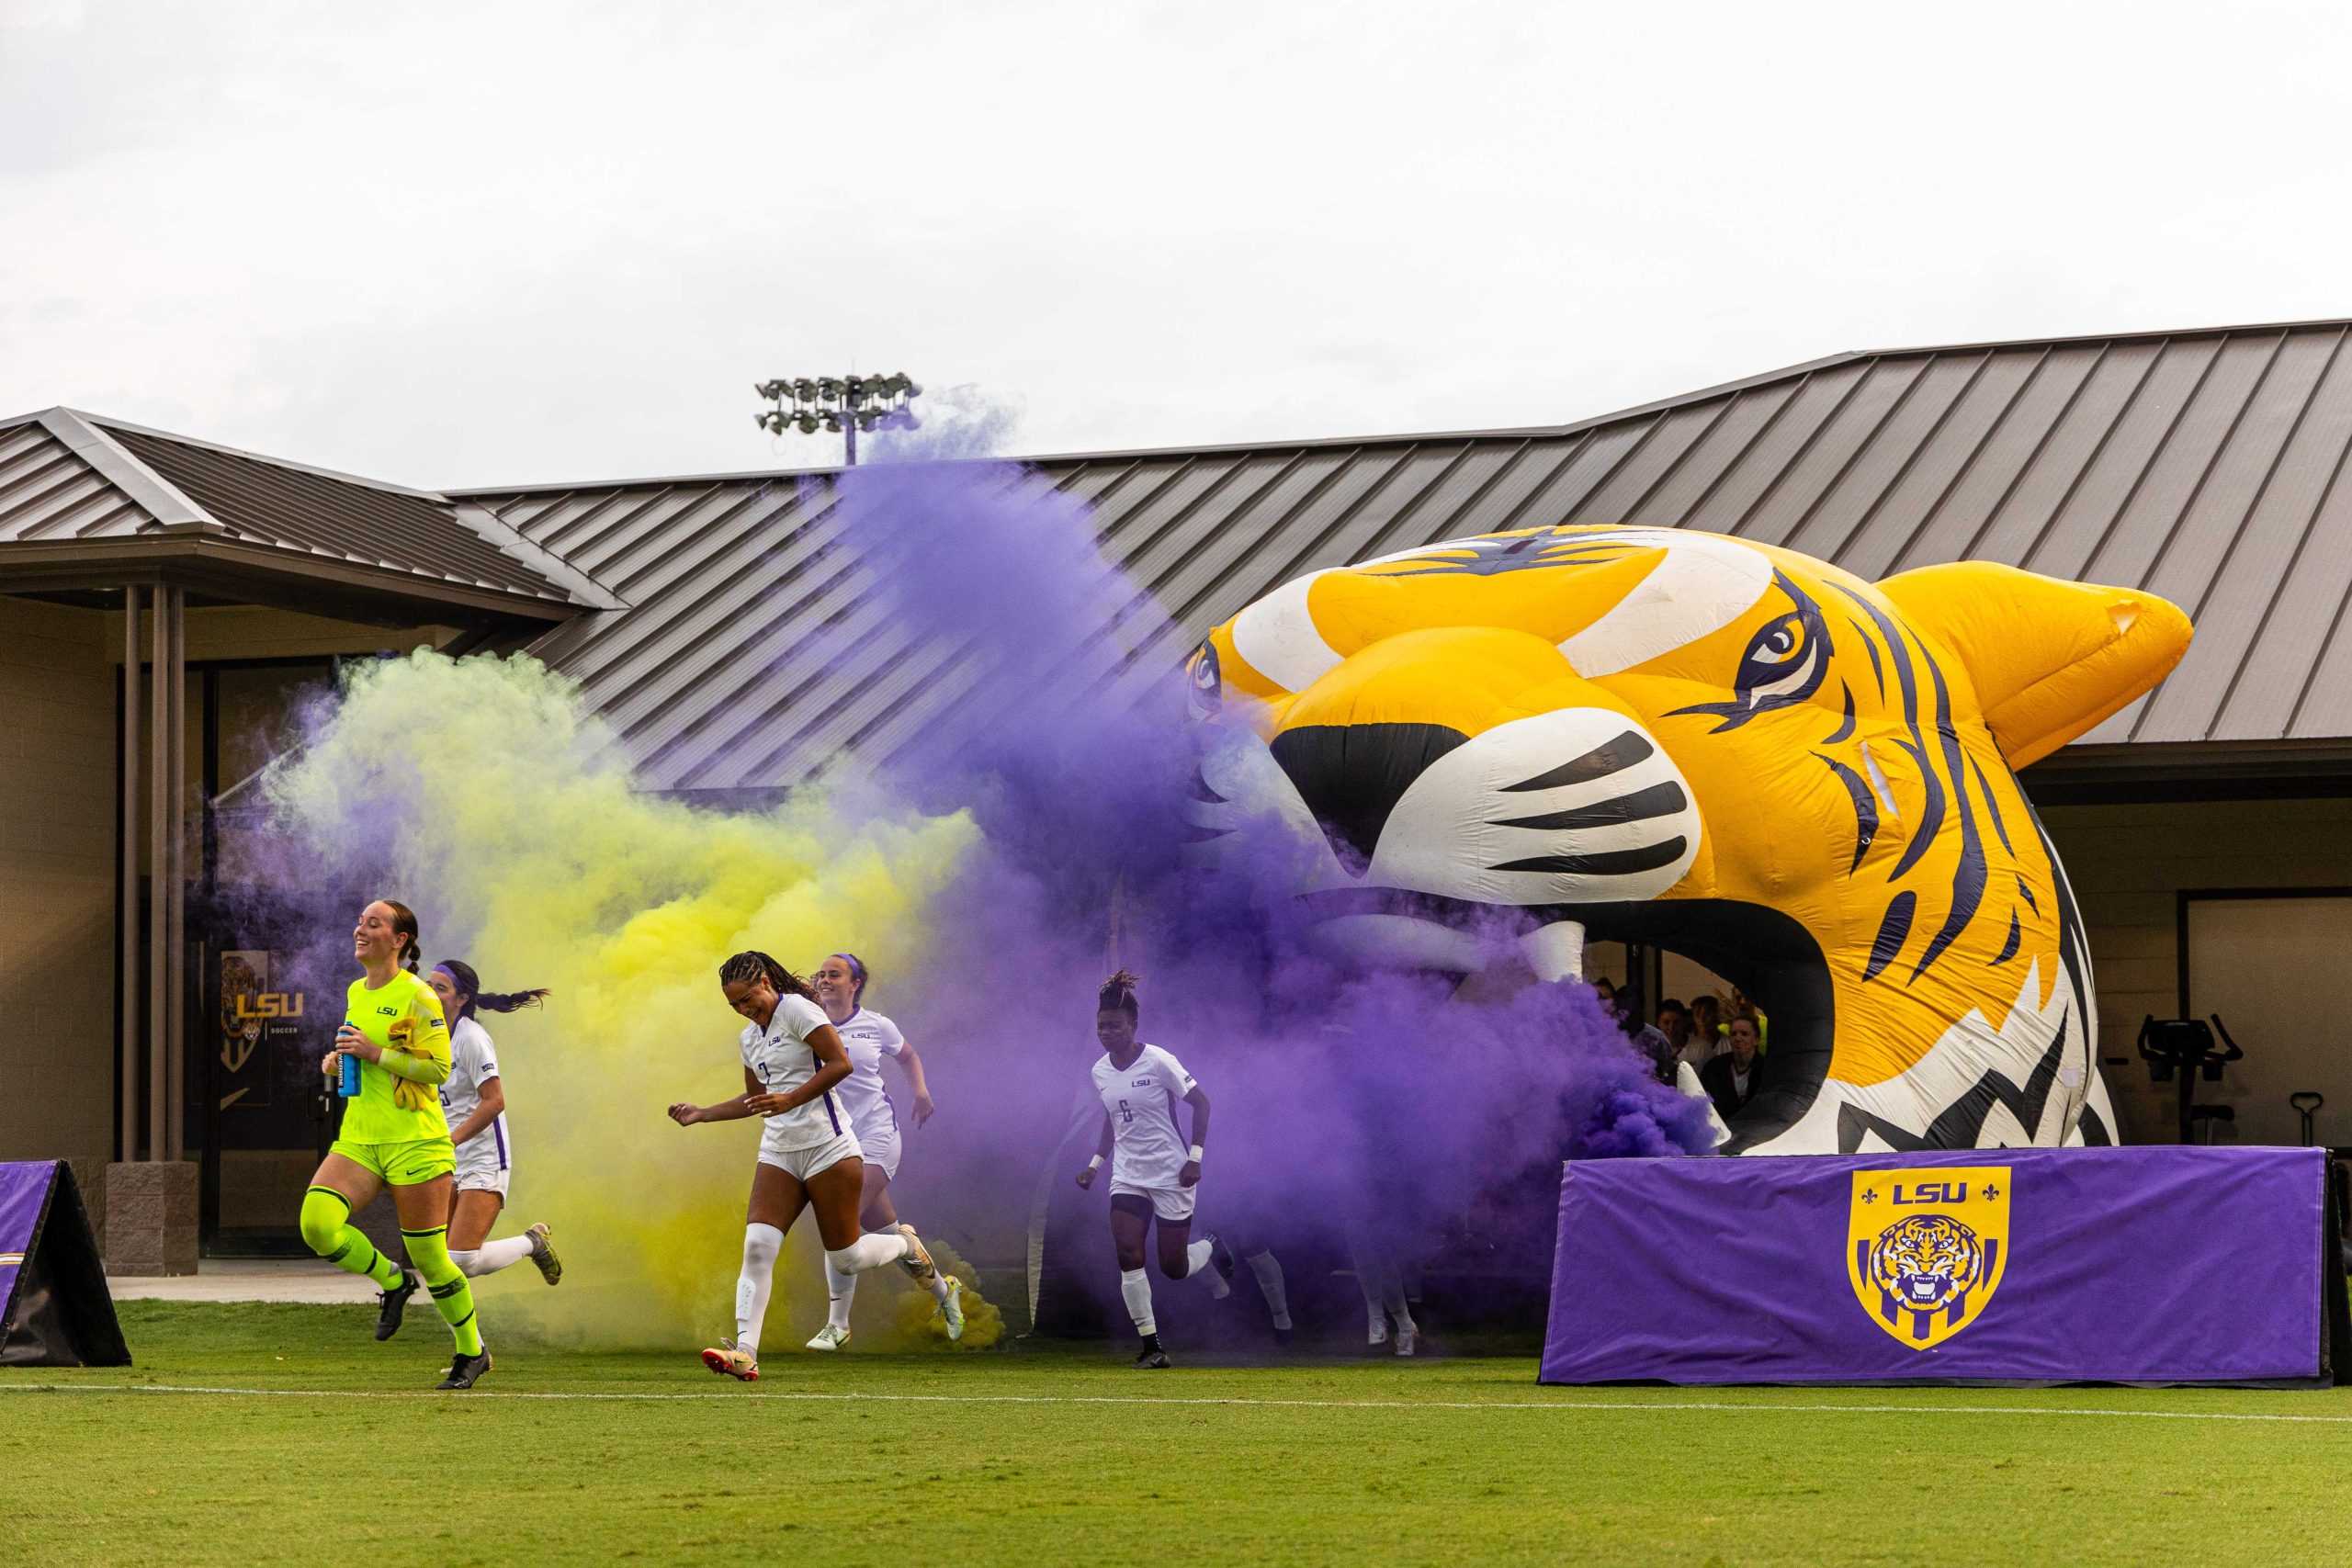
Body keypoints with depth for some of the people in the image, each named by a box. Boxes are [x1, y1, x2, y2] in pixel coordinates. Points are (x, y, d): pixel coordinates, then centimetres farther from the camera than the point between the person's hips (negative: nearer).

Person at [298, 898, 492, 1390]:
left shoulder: (417, 996, -10)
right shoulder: (355, 993, 13)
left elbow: (439, 1068, -14)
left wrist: (375, 1053, -19)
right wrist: (338, 1062, 7)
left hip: (415, 1142, -6)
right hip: (358, 1140, 6)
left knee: (429, 1257, -2)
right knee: (317, 1223, -17)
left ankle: (472, 1351, 19)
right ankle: (393, 1281, 8)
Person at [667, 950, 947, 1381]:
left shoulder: (796, 1008, -8)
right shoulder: (749, 1037, 17)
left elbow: (840, 1063, -16)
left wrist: (790, 1099, -22)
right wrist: (701, 1114, 22)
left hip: (826, 1147, -7)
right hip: (778, 1152, 7)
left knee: (845, 1257, 0)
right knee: (757, 1247, -13)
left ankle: (905, 1245, 32)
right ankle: (745, 1352, -20)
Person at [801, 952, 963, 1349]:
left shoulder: (876, 1025, 1)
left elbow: (908, 1056, 19)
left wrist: (920, 1090, 4)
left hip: (876, 1135, -3)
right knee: (886, 1230, 8)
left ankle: (837, 1324, -11)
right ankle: (944, 1290, 32)